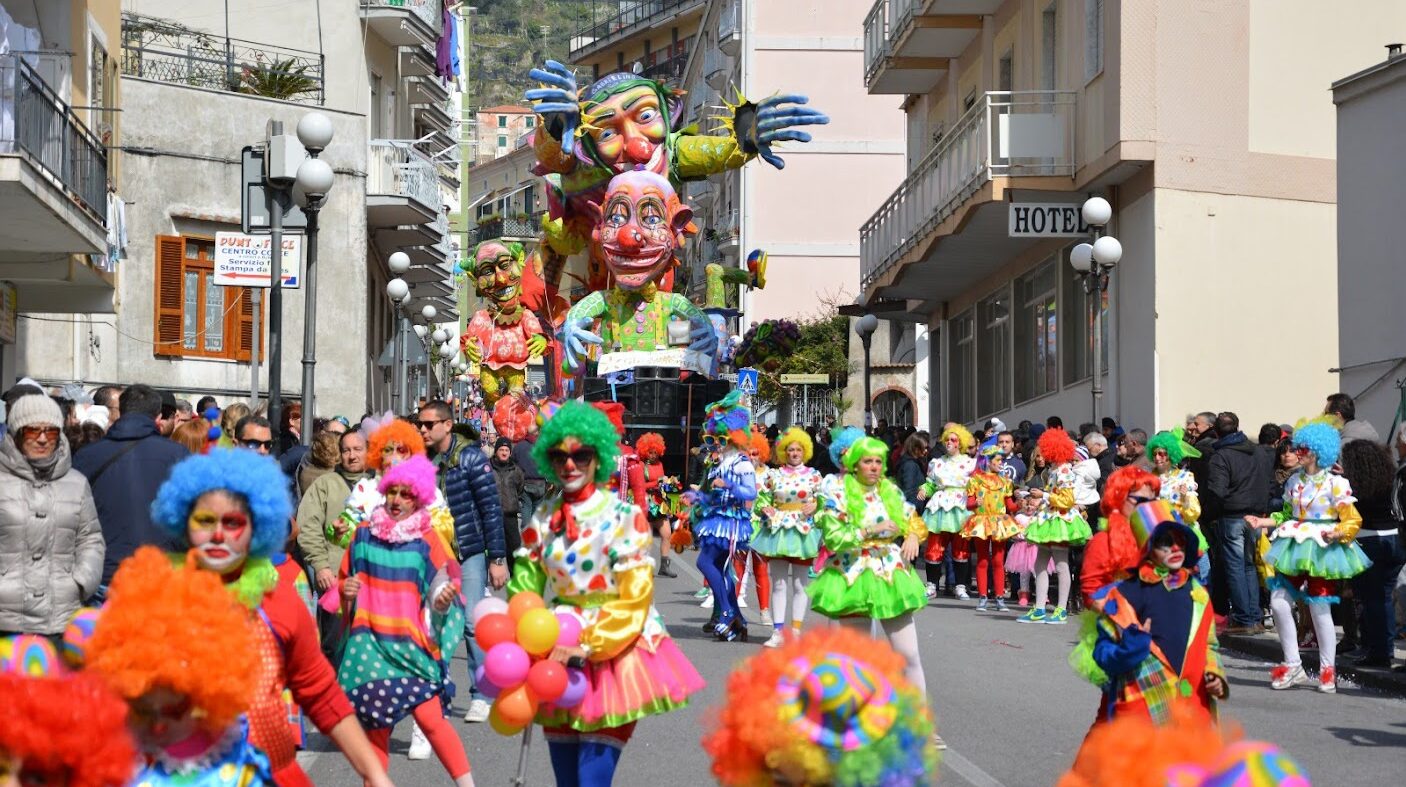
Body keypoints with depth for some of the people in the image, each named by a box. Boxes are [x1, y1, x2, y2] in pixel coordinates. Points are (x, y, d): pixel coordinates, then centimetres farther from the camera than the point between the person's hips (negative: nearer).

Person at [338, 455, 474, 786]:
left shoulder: (428, 540, -4)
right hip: (370, 643, 3)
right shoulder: (364, 534, 4)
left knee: (429, 718, -13)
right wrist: (347, 591, -4)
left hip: (412, 644, -3)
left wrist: (444, 599, -20)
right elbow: (346, 579, 17)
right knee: (376, 724, 6)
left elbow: (448, 587, 2)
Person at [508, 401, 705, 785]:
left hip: (616, 652, -4)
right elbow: (524, 589, 7)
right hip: (559, 656, 4)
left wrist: (589, 646, -20)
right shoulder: (541, 520, 4)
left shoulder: (625, 518, -9)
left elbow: (634, 600, -12)